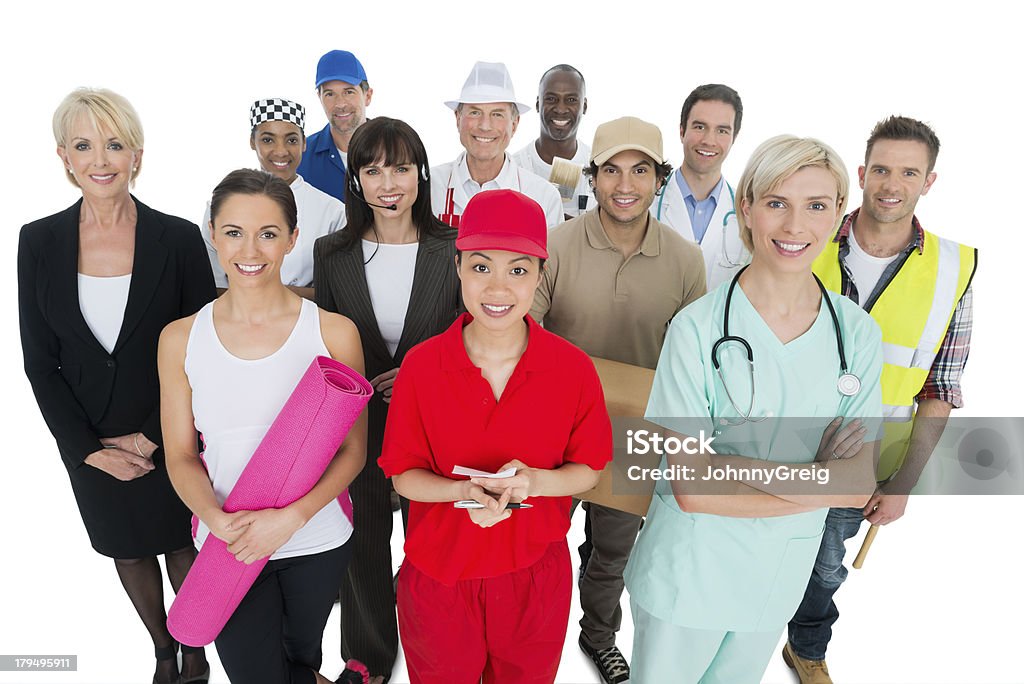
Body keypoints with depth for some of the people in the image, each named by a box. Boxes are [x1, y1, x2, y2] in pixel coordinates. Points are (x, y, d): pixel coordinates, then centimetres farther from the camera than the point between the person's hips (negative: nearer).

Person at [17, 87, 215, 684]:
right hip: (89, 445, 3)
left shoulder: (179, 239, -12)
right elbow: (40, 360, -2)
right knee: (129, 552, 20)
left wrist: (151, 437, -11)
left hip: (171, 439, -2)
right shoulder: (40, 242, -5)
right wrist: (91, 449, -8)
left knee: (184, 549, 14)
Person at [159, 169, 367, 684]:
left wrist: (290, 517, -20)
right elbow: (180, 455, 0)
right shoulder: (180, 339, -6)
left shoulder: (333, 333, -12)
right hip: (228, 544, 0)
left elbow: (352, 450, -7)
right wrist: (216, 518, -18)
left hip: (317, 542, 0)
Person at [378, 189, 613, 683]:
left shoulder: (573, 368, -13)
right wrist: (464, 492, -25)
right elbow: (404, 474, -7)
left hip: (535, 576, 1)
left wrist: (537, 481, -23)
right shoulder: (421, 365, -14)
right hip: (437, 573, 0)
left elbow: (589, 469, -3)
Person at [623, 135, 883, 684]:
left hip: (779, 576, 4)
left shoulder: (858, 334, -6)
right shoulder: (699, 327, -19)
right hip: (687, 572, -3)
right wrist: (817, 481, -19)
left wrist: (744, 467, -21)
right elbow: (693, 489, -20)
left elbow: (859, 485, -9)